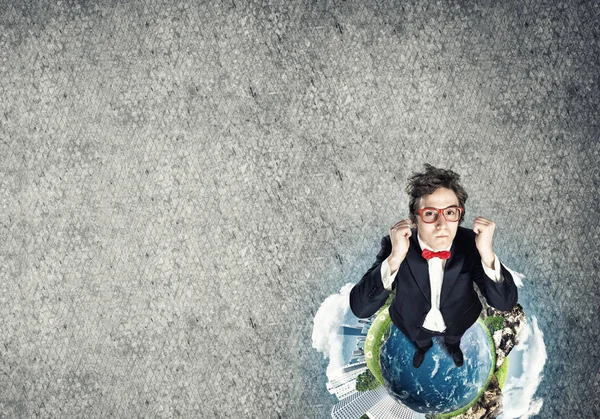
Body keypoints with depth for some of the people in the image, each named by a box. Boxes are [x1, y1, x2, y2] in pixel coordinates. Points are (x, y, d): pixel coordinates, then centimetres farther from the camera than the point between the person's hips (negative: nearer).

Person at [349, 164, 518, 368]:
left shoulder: (470, 243, -31)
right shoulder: (394, 244, -35)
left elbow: (505, 302, -33)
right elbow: (360, 308, -41)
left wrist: (487, 253, -50)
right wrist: (394, 258, -54)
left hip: (457, 320, 1)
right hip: (414, 322, -1)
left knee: (454, 337, 33)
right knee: (420, 341, 32)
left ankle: (452, 344, 67)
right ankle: (423, 346, 66)